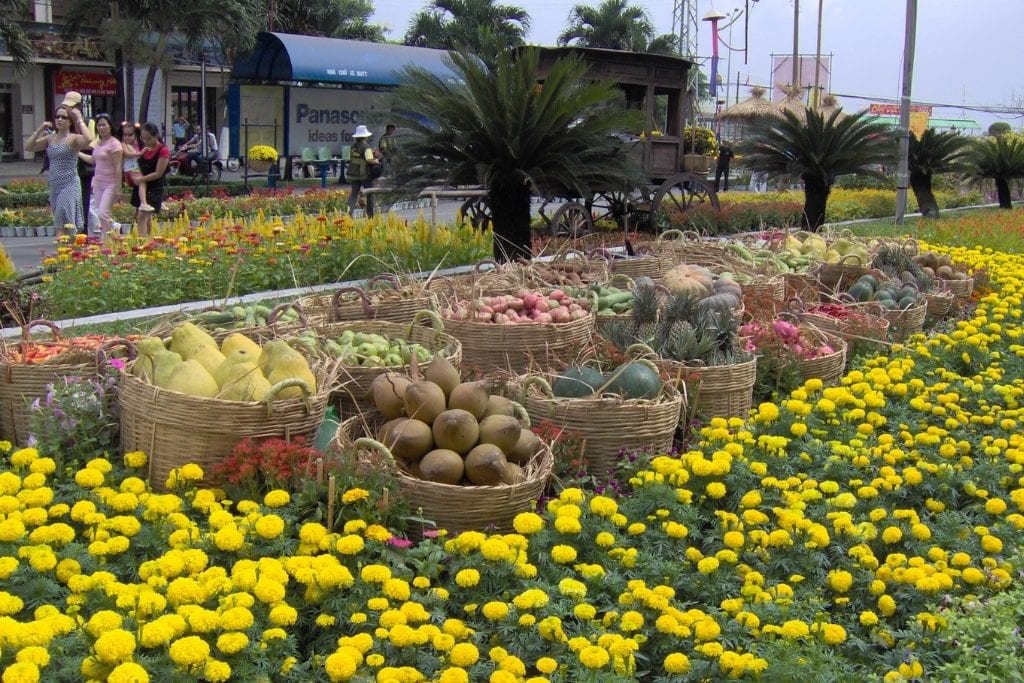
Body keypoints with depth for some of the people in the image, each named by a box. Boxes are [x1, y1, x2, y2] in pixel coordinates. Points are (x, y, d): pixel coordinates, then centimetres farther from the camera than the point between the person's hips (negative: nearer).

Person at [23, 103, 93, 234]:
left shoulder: (74, 138, -8)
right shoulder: (50, 138, 12)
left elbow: (89, 139, -29)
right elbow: (28, 147, 12)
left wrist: (80, 120, -17)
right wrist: (40, 130, 4)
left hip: (70, 185, -7)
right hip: (54, 185, 7)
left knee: (65, 224, -15)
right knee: (60, 225, 11)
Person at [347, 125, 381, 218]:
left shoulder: (353, 145, 6)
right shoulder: (366, 146, -15)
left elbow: (350, 157, 15)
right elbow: (369, 159, -26)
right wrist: (376, 160, -7)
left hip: (353, 174, 5)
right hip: (364, 175, -5)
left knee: (354, 193, 10)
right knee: (369, 194, 8)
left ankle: (349, 212, -6)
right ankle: (370, 215, 13)